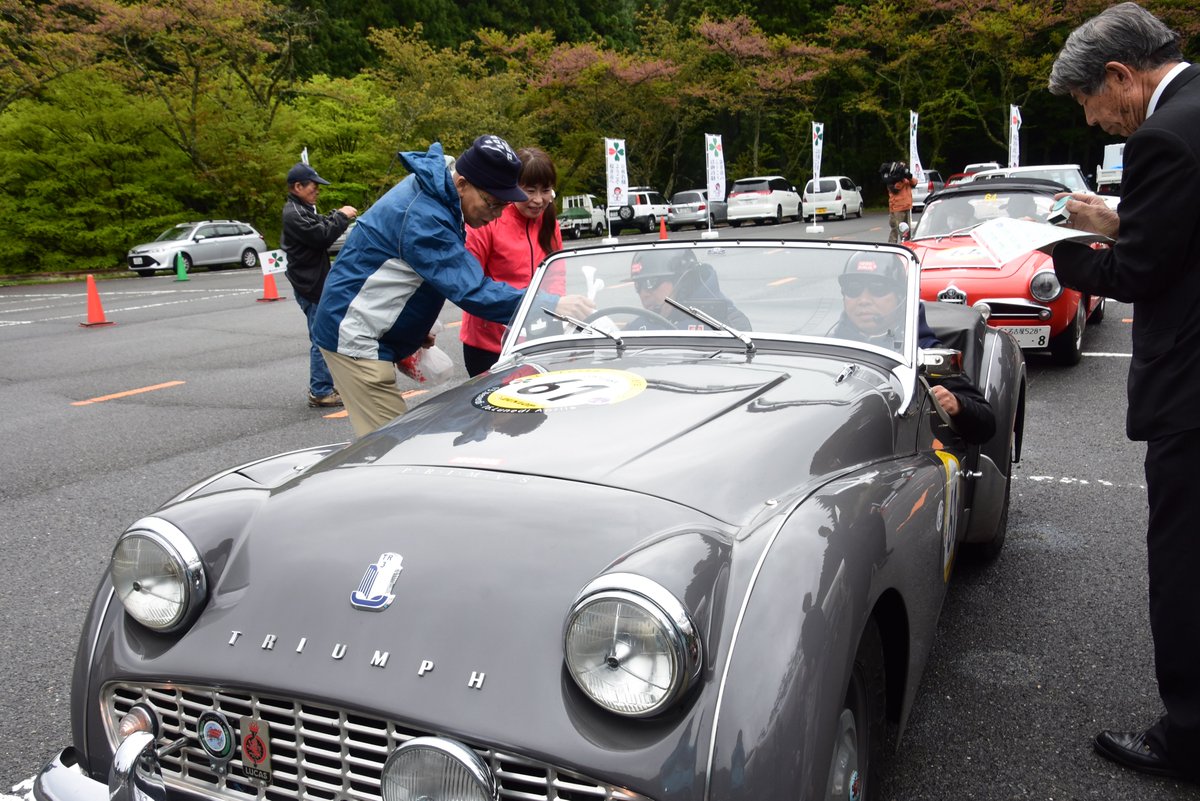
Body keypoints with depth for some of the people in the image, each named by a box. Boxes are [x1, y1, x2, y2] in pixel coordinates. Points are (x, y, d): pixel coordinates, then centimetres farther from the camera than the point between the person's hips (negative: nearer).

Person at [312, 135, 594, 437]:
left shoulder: (430, 192, 6)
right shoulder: (423, 217, -26)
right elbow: (472, 291, -30)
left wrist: (415, 329, 11)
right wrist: (550, 305, -33)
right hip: (355, 340, -10)